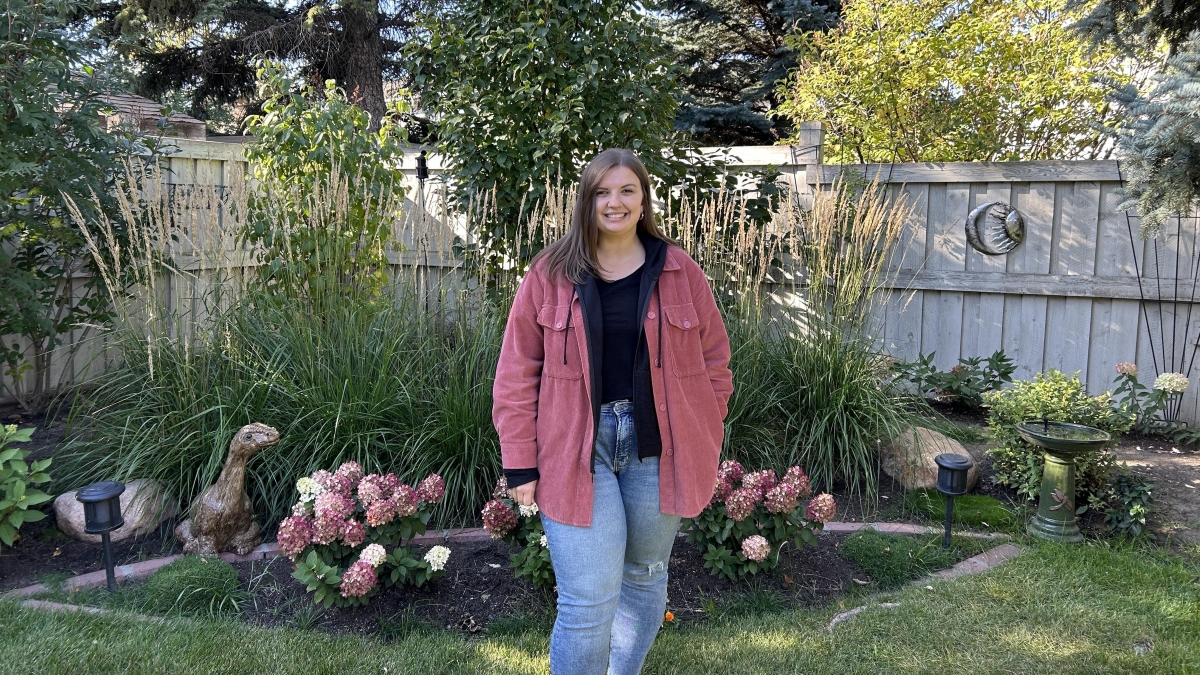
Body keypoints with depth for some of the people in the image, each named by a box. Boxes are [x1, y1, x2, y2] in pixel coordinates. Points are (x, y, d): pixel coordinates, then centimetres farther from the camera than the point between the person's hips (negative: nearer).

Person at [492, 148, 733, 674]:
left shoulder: (681, 272, 4)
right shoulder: (550, 274, -1)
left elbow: (714, 364, 9)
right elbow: (517, 374, 0)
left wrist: (705, 449, 6)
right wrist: (521, 463, -4)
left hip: (656, 447, 3)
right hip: (576, 448, -2)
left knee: (645, 578, 18)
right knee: (587, 604, -5)